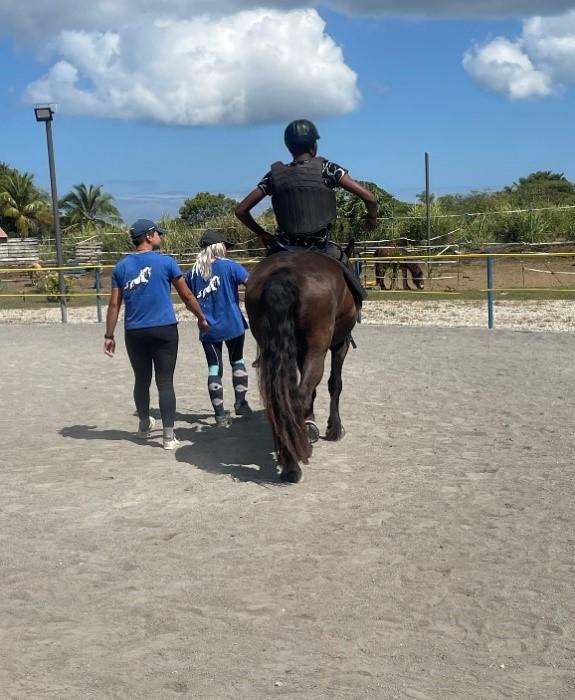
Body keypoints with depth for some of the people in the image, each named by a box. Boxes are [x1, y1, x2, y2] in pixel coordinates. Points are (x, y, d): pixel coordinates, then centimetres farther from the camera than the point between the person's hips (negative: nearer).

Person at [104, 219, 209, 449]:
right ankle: (169, 436, -3)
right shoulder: (165, 262, -3)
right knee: (165, 382, -1)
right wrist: (201, 318, 16)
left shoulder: (121, 267, 6)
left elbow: (114, 304, 5)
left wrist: (109, 335, 10)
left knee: (141, 380, 18)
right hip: (164, 330, -3)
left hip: (134, 333, 3)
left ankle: (144, 425, 36)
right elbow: (187, 296, 3)